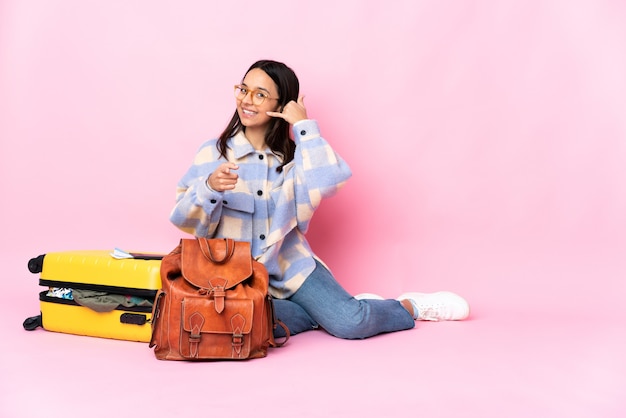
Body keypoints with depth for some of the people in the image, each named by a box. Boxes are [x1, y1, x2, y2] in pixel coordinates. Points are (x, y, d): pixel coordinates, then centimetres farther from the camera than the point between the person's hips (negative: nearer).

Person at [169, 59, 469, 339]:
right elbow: (185, 219, -6)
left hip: (291, 266, 1)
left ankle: (409, 307, 11)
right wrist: (208, 187, -26)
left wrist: (304, 125, -13)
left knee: (350, 323, -19)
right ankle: (327, 310, -10)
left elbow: (329, 180, -18)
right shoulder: (213, 153, 0)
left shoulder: (292, 155, 5)